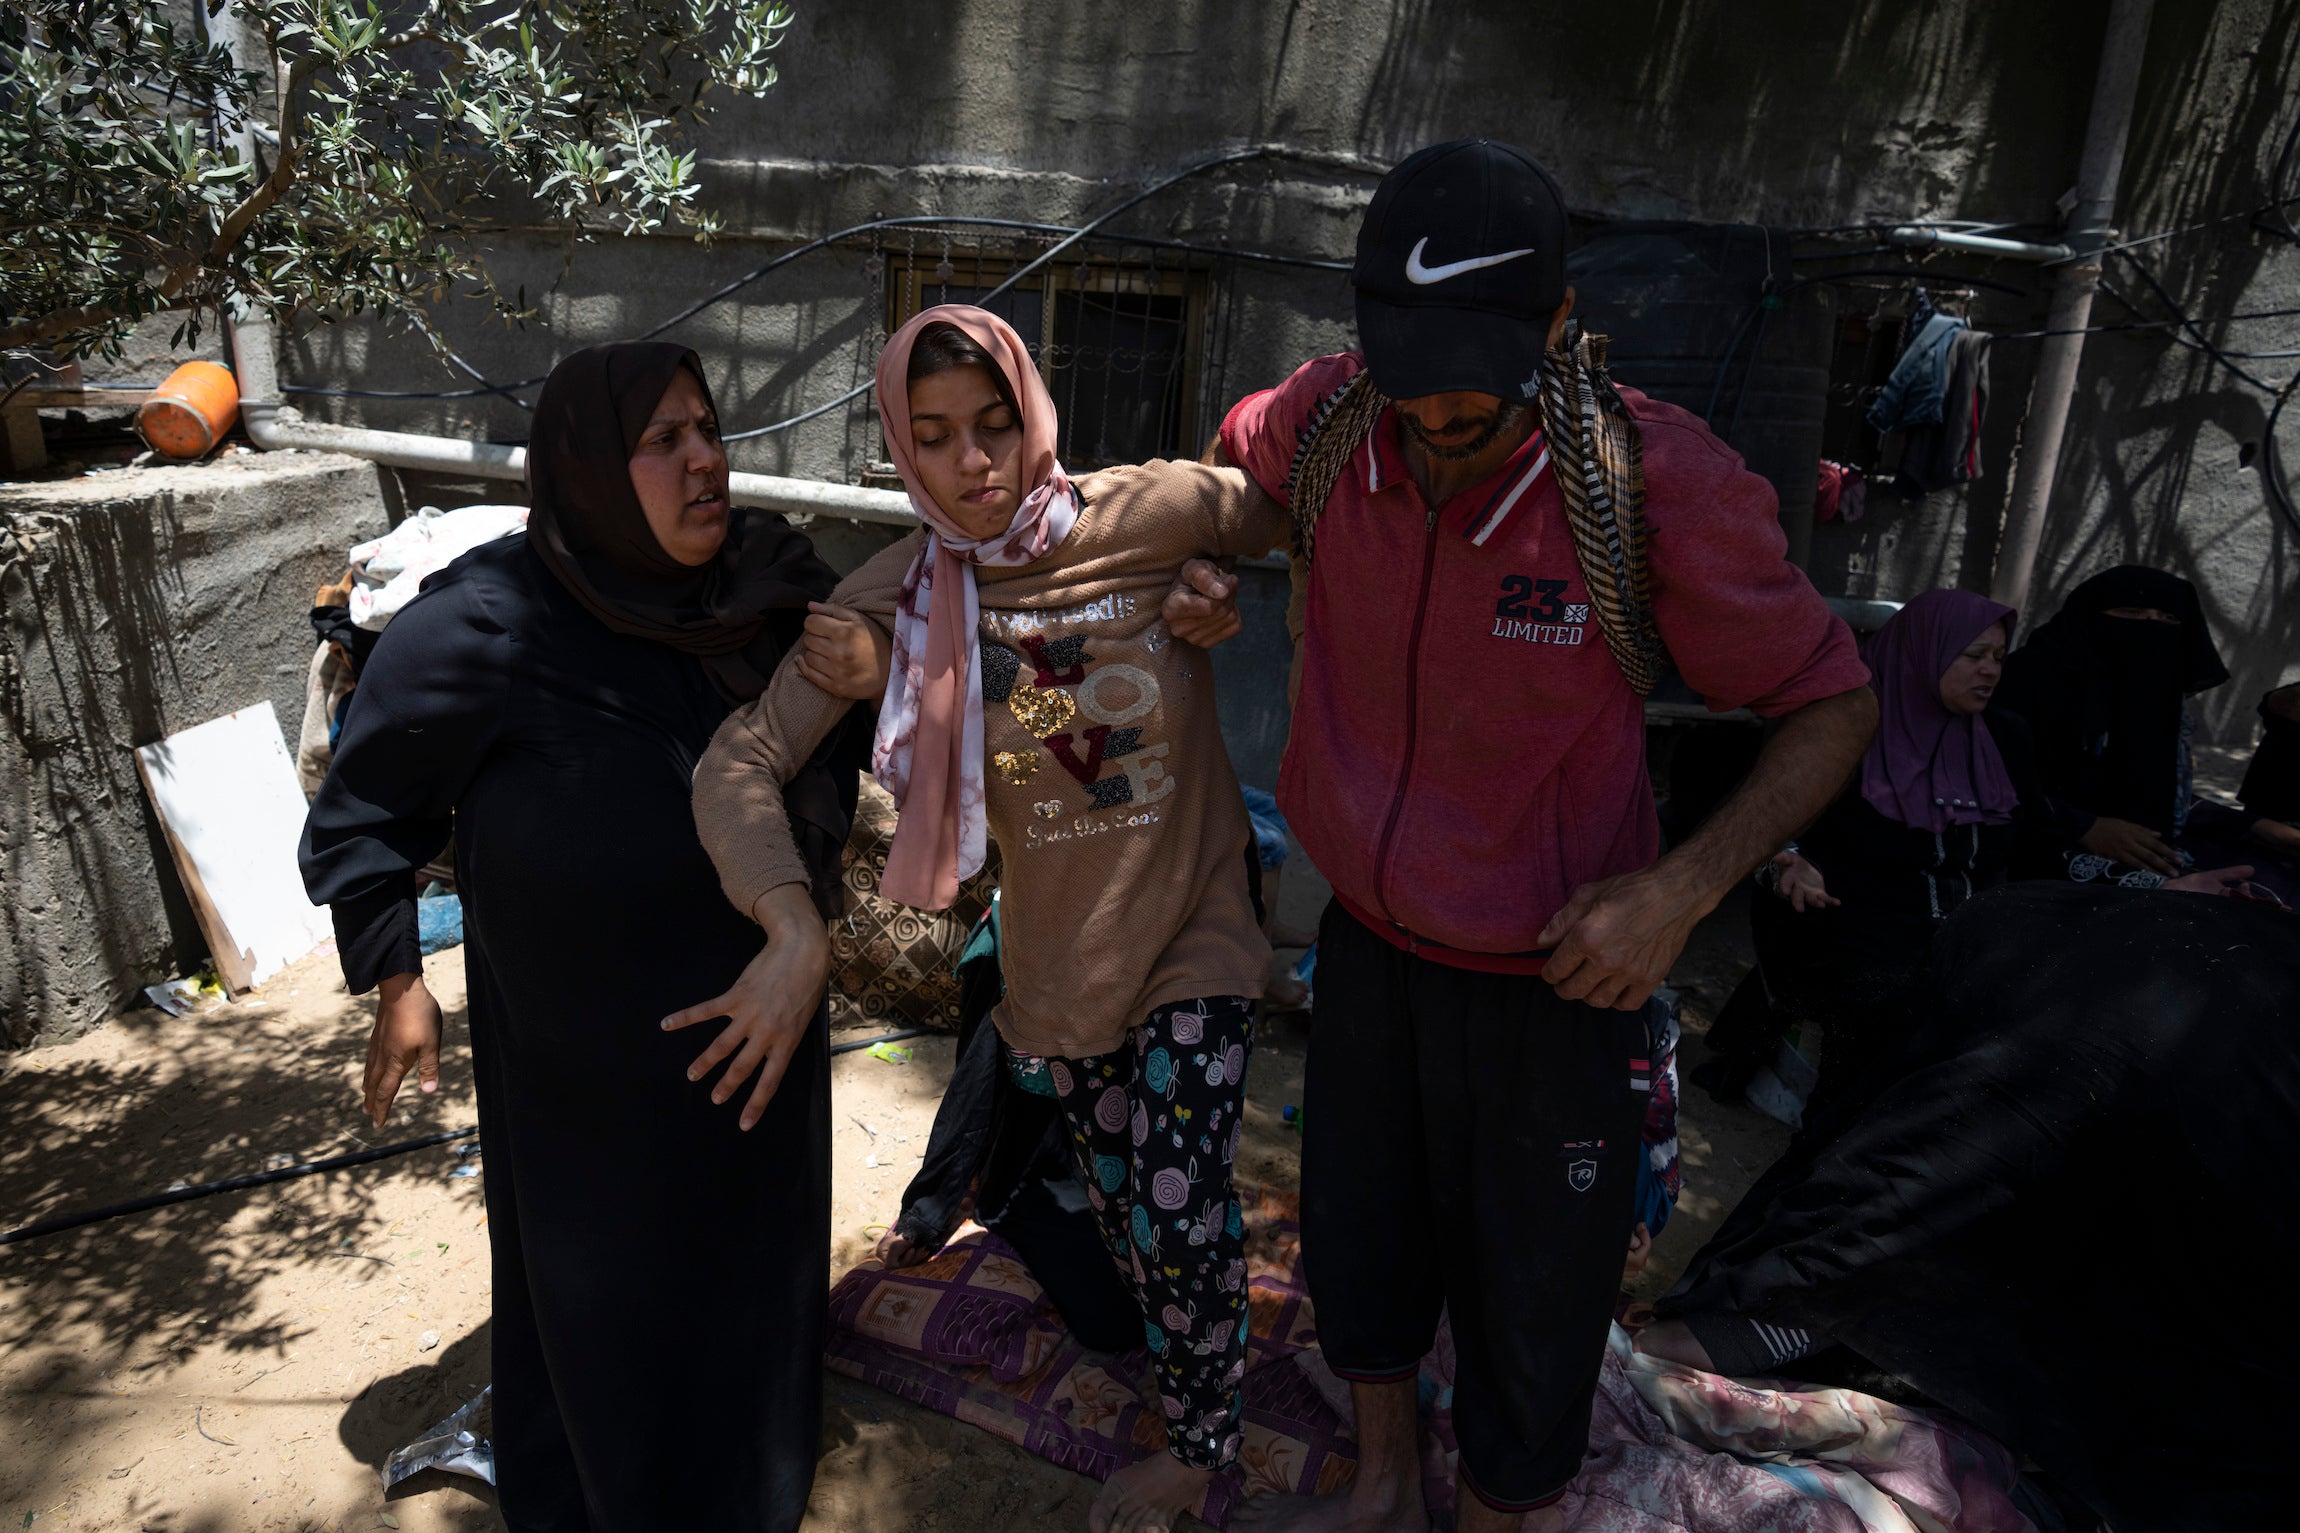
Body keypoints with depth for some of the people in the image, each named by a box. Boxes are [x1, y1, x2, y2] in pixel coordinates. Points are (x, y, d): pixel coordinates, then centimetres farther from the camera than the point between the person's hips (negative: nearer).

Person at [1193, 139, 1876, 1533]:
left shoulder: (1662, 484, -24)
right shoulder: (1328, 422, -13)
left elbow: (1836, 706, -12)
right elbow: (1234, 454, 14)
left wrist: (1683, 886, -25)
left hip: (1554, 980, -4)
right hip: (1369, 945, 5)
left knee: (1528, 1322, 14)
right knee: (1357, 1253, 25)